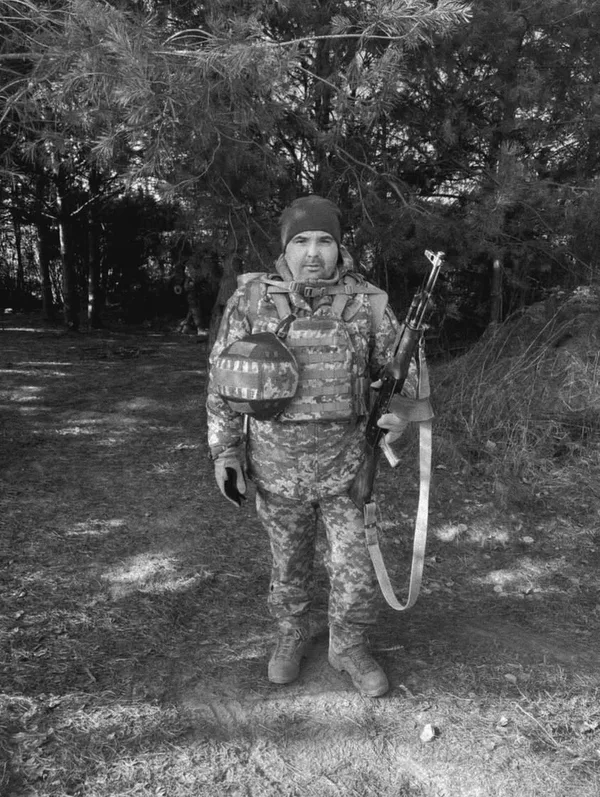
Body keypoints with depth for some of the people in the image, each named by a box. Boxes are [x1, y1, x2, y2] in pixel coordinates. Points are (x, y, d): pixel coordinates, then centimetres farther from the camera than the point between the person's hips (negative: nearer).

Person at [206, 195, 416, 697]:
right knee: (288, 561, 18)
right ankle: (292, 636, 43)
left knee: (355, 565, 6)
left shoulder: (369, 303, -5)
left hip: (347, 462, 0)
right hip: (276, 462, 1)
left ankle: (350, 648, 33)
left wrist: (397, 411, -16)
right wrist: (225, 452, -1)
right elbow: (223, 380, 1)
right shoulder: (252, 299, -4)